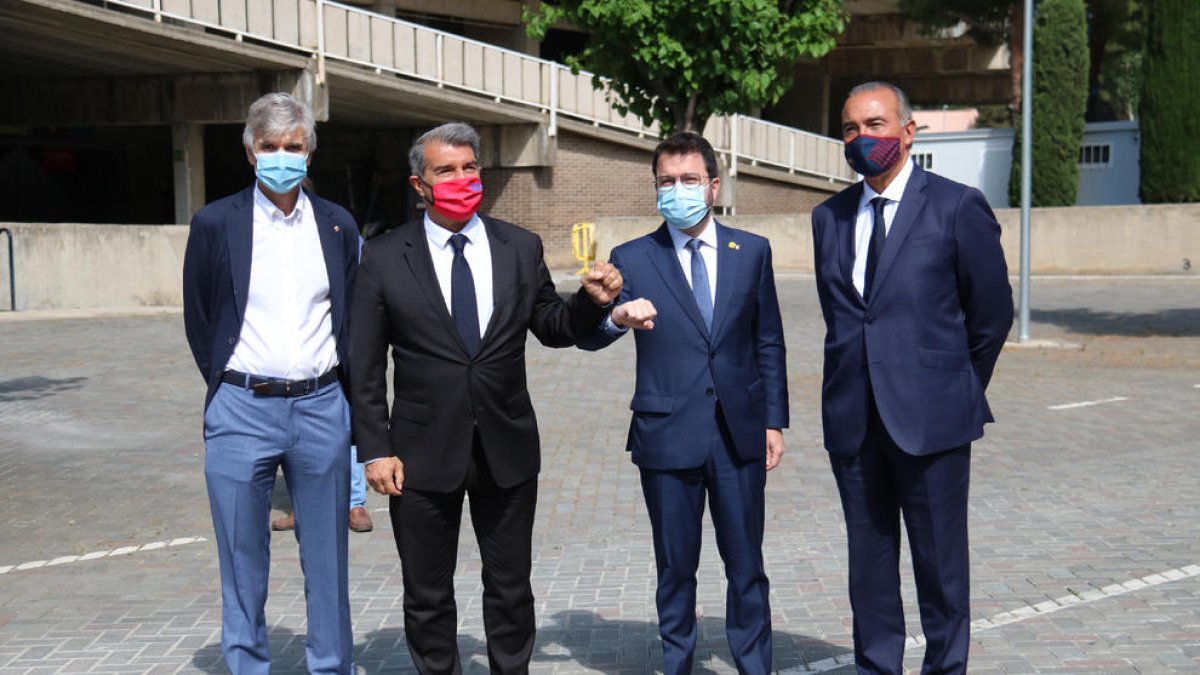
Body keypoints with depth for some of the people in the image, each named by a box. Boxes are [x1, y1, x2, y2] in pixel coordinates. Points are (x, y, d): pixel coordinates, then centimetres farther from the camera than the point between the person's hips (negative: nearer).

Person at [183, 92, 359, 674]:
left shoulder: (337, 225, 7)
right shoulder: (215, 223, 0)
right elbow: (199, 320, 7)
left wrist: (332, 385, 10)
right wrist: (230, 387, 8)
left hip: (321, 408, 2)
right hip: (242, 409, -2)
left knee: (327, 560, 8)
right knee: (243, 565, 6)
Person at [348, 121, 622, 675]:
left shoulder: (521, 248, 4)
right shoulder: (384, 258, -3)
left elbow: (554, 328, 12)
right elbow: (366, 367, -2)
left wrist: (592, 301, -8)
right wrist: (375, 450, -7)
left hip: (508, 448, 2)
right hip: (424, 453, -2)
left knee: (511, 588, 13)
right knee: (427, 596, 10)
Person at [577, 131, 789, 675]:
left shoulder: (752, 251, 6)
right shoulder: (632, 259, 1)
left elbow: (769, 343, 9)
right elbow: (588, 337, -6)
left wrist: (775, 421, 5)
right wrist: (617, 317, -29)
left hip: (739, 434, 1)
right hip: (668, 435, -1)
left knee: (746, 565, 7)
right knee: (675, 568, 10)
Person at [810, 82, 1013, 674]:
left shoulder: (958, 207, -4)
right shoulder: (829, 217, 9)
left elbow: (992, 312, 2)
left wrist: (959, 389, 9)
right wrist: (860, 376, 14)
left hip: (929, 417, -4)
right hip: (853, 418, 4)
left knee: (940, 558, 4)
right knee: (869, 556, 12)